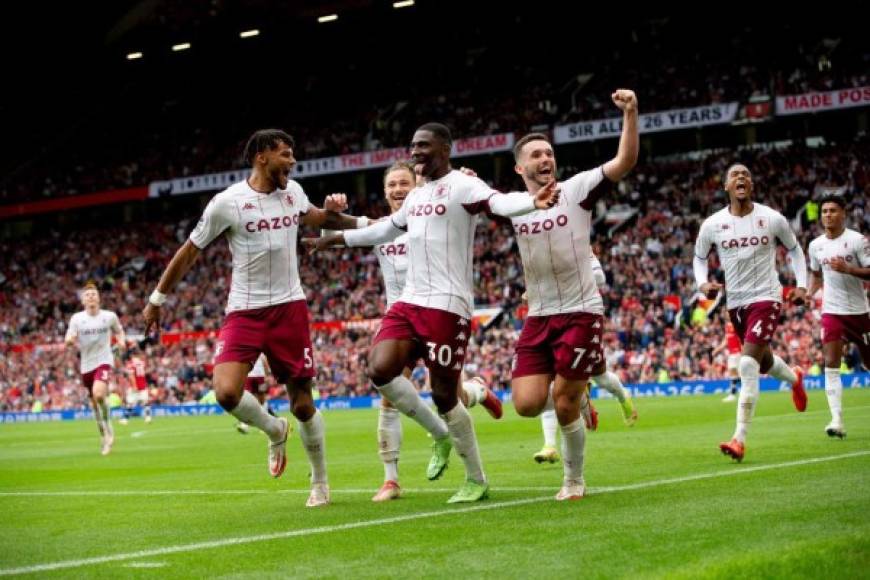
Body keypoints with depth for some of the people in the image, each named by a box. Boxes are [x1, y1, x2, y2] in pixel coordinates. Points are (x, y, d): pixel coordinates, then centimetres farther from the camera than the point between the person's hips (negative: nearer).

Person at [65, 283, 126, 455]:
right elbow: (67, 341, -6)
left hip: (104, 361, -3)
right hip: (86, 365, 3)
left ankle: (108, 429, -6)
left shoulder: (109, 316, -2)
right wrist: (70, 340, -30)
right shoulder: (77, 318, -2)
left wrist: (121, 340, -6)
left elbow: (119, 331, 16)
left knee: (98, 394, -27)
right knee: (94, 404, 10)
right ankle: (104, 437, 29)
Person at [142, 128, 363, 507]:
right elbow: (190, 251, 0)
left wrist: (335, 213, 3)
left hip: (289, 307, 3)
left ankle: (320, 483, 23)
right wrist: (157, 299, 5)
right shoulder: (227, 203, -10)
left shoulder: (293, 192, 5)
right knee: (226, 393, -21)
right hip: (244, 312, -3)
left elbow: (315, 218, 27)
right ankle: (274, 430, 10)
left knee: (302, 404, 4)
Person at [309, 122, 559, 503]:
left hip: (447, 307, -8)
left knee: (444, 395, -3)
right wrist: (339, 238, 43)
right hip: (409, 302, 8)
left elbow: (500, 203, -28)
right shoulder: (416, 196, 19)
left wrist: (533, 201, -50)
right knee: (380, 370, -11)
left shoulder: (462, 186, -8)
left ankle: (476, 481, 14)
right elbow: (387, 229, 36)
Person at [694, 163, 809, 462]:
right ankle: (794, 378, 59)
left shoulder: (772, 219, -5)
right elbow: (699, 257, 14)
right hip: (735, 303, 4)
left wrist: (802, 284, 2)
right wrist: (702, 283, -6)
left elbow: (794, 249, 11)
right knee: (763, 362, 21)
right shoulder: (712, 225, -2)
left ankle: (740, 439, -17)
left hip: (765, 298, -4)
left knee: (748, 365, -18)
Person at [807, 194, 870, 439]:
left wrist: (847, 268, -25)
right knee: (831, 364, -12)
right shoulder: (815, 246, 6)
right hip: (831, 311, 2)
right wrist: (809, 293, 5)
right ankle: (837, 421, -16)